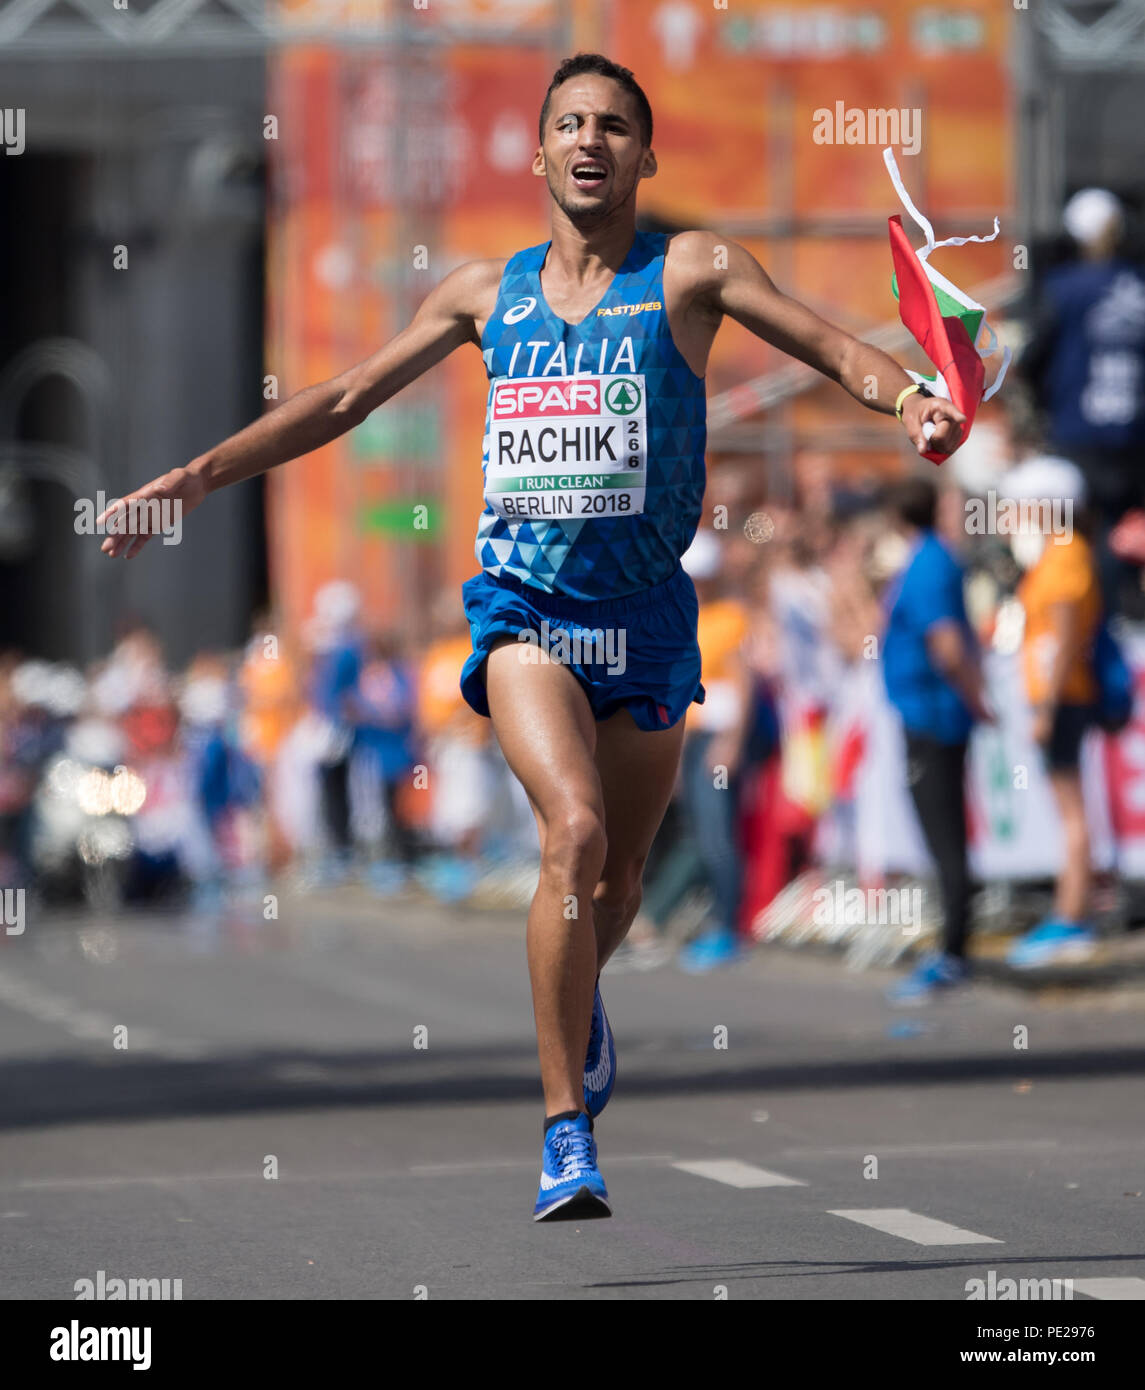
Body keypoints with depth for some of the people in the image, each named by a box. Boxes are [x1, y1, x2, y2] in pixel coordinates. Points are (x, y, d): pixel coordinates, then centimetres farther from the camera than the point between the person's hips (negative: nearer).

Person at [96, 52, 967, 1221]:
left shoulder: (690, 271, 2)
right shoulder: (485, 292, 10)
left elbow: (835, 348, -9)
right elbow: (343, 400, 16)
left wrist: (912, 401, -31)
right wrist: (195, 478, 12)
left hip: (646, 611, 1)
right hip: (522, 602, 0)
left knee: (617, 879, 11)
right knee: (574, 831, -24)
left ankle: (575, 999, 49)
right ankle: (566, 1132, -20)